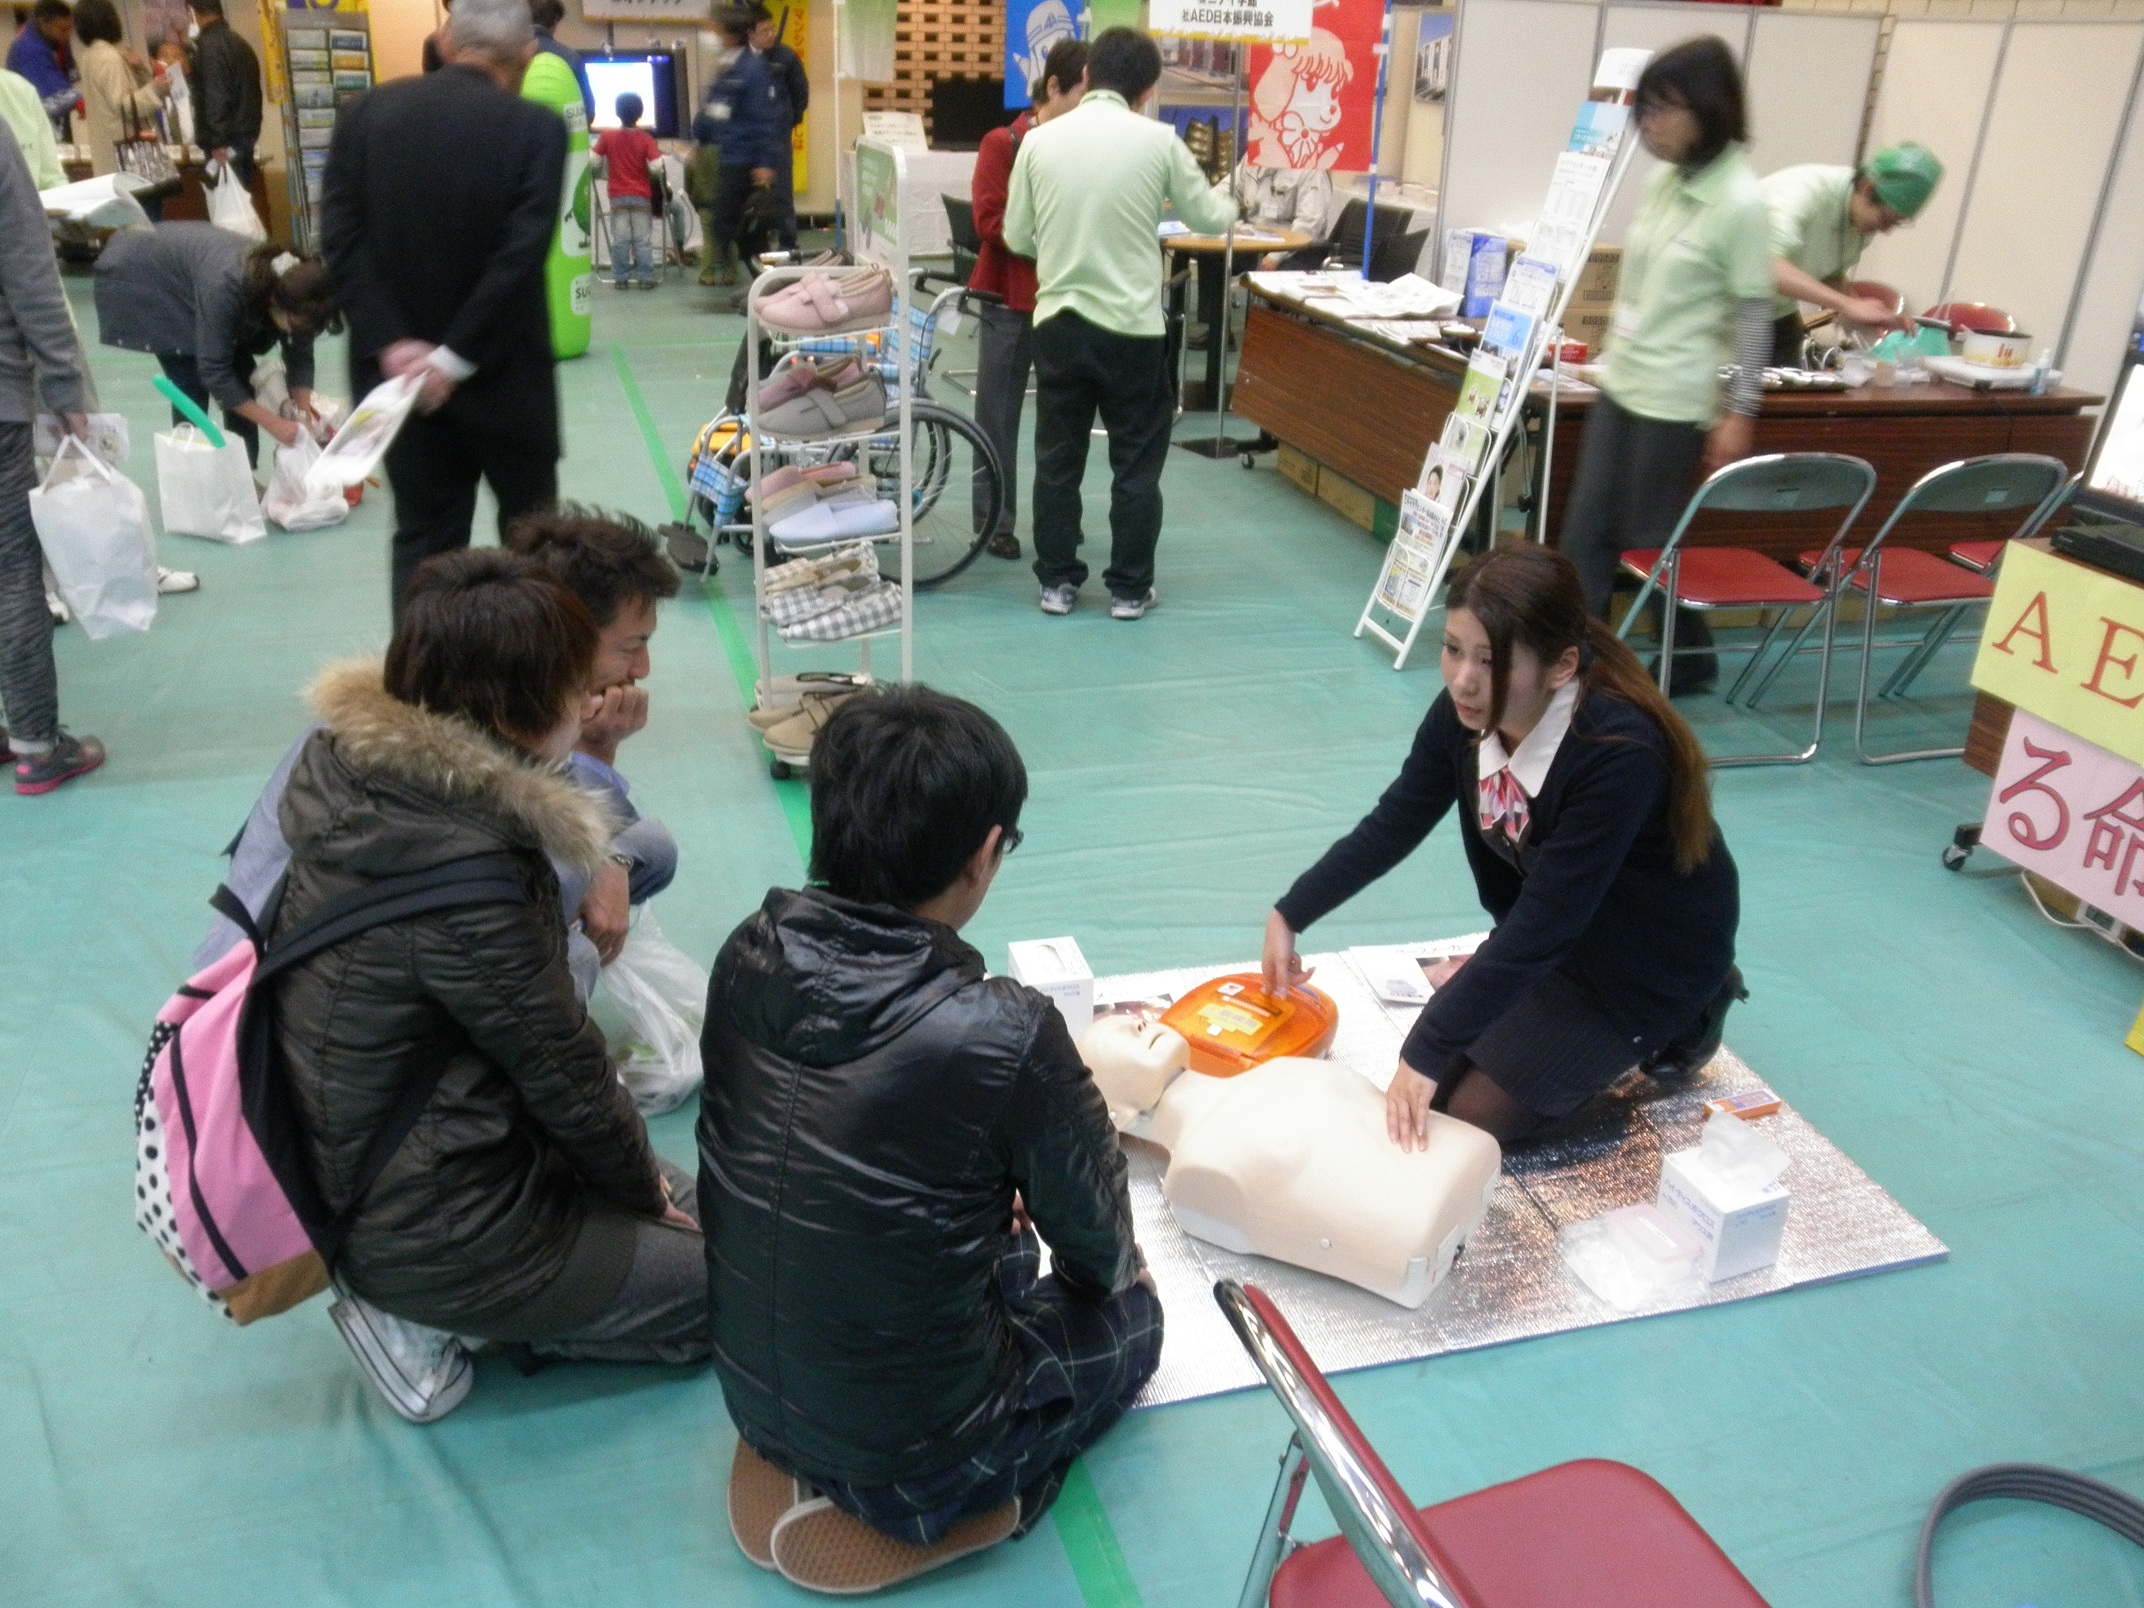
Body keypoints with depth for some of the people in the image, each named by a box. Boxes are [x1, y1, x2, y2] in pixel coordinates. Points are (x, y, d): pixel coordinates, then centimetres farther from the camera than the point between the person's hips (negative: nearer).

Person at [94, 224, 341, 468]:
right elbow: (214, 373, -36)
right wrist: (273, 423, -37)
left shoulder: (292, 289, -25)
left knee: (240, 373, -4)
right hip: (138, 277, -6)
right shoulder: (225, 287, -43)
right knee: (191, 385, -15)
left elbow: (300, 356, -12)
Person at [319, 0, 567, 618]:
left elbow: (341, 239, -5)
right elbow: (521, 255, -18)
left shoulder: (366, 113, 2)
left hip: (400, 367, 3)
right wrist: (458, 357, -15)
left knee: (424, 536, 10)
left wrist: (390, 343, -9)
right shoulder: (536, 127, -8)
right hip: (502, 370, -3)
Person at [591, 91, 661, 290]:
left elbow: (593, 162, -4)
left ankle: (620, 278, 8)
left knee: (620, 240, 6)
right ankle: (645, 278, 2)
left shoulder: (607, 136, -5)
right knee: (643, 240, 3)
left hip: (617, 196, 1)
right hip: (642, 196, -1)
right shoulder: (646, 138, -8)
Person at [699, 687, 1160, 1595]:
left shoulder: (748, 957, -14)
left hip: (751, 1396, 6)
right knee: (1129, 1310, 21)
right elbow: (1099, 1251, -11)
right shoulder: (1004, 1035, -31)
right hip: (909, 1451, -5)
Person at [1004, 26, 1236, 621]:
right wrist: (1227, 201, 29)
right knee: (1136, 464, 10)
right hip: (1132, 326, -2)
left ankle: (1057, 582, 20)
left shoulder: (1039, 140, 0)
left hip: (1058, 322, 2)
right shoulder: (1159, 141, -5)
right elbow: (1210, 218, 7)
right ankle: (1129, 589, 16)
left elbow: (1017, 238, 6)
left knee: (1057, 460, 13)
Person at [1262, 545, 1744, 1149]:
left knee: (1472, 1112, -3)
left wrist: (1425, 1054, -36)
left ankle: (1676, 1026, 11)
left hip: (1653, 958, -6)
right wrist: (1289, 916, -6)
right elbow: (1394, 825, -3)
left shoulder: (1618, 753, -37)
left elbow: (1543, 925, -37)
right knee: (1438, 1073, 7)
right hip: (1548, 930, 6)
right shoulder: (1465, 711, -18)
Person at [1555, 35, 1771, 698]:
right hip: (1619, 383, 8)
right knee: (1585, 534, 6)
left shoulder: (1740, 202, -14)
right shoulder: (1663, 181, 8)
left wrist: (1739, 412, -12)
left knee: (1650, 542, 3)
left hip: (1673, 400, -7)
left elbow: (1754, 316, -12)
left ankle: (1690, 661, 24)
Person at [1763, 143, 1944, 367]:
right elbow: (1764, 264, -44)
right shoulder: (1804, 190, -27)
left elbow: (1831, 276, 10)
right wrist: (1847, 304, -47)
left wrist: (1878, 316, -9)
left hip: (1777, 317, 7)